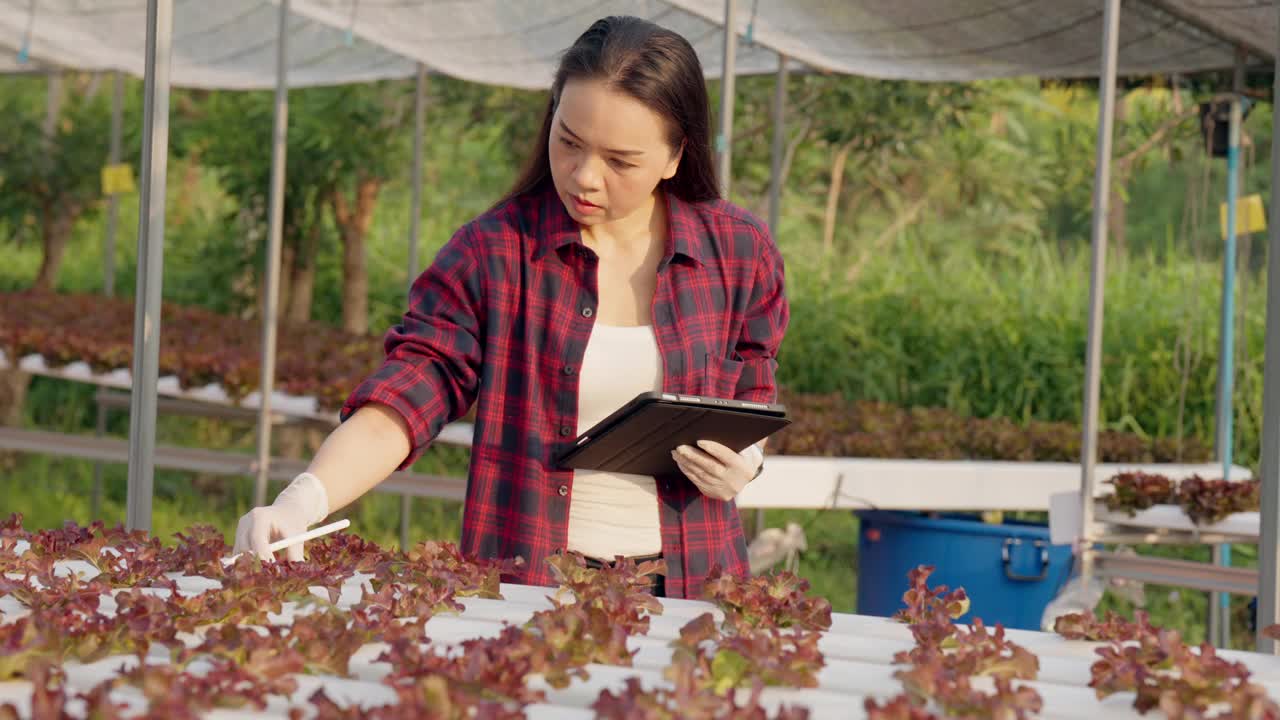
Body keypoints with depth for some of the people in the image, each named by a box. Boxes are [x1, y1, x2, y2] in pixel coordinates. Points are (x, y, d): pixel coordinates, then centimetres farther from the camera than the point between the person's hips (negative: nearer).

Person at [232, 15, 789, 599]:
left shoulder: (738, 253, 4)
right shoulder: (492, 251, -2)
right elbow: (405, 396, -8)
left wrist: (743, 462, -5)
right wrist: (303, 501, -25)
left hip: (686, 586, 1)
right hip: (524, 584, 0)